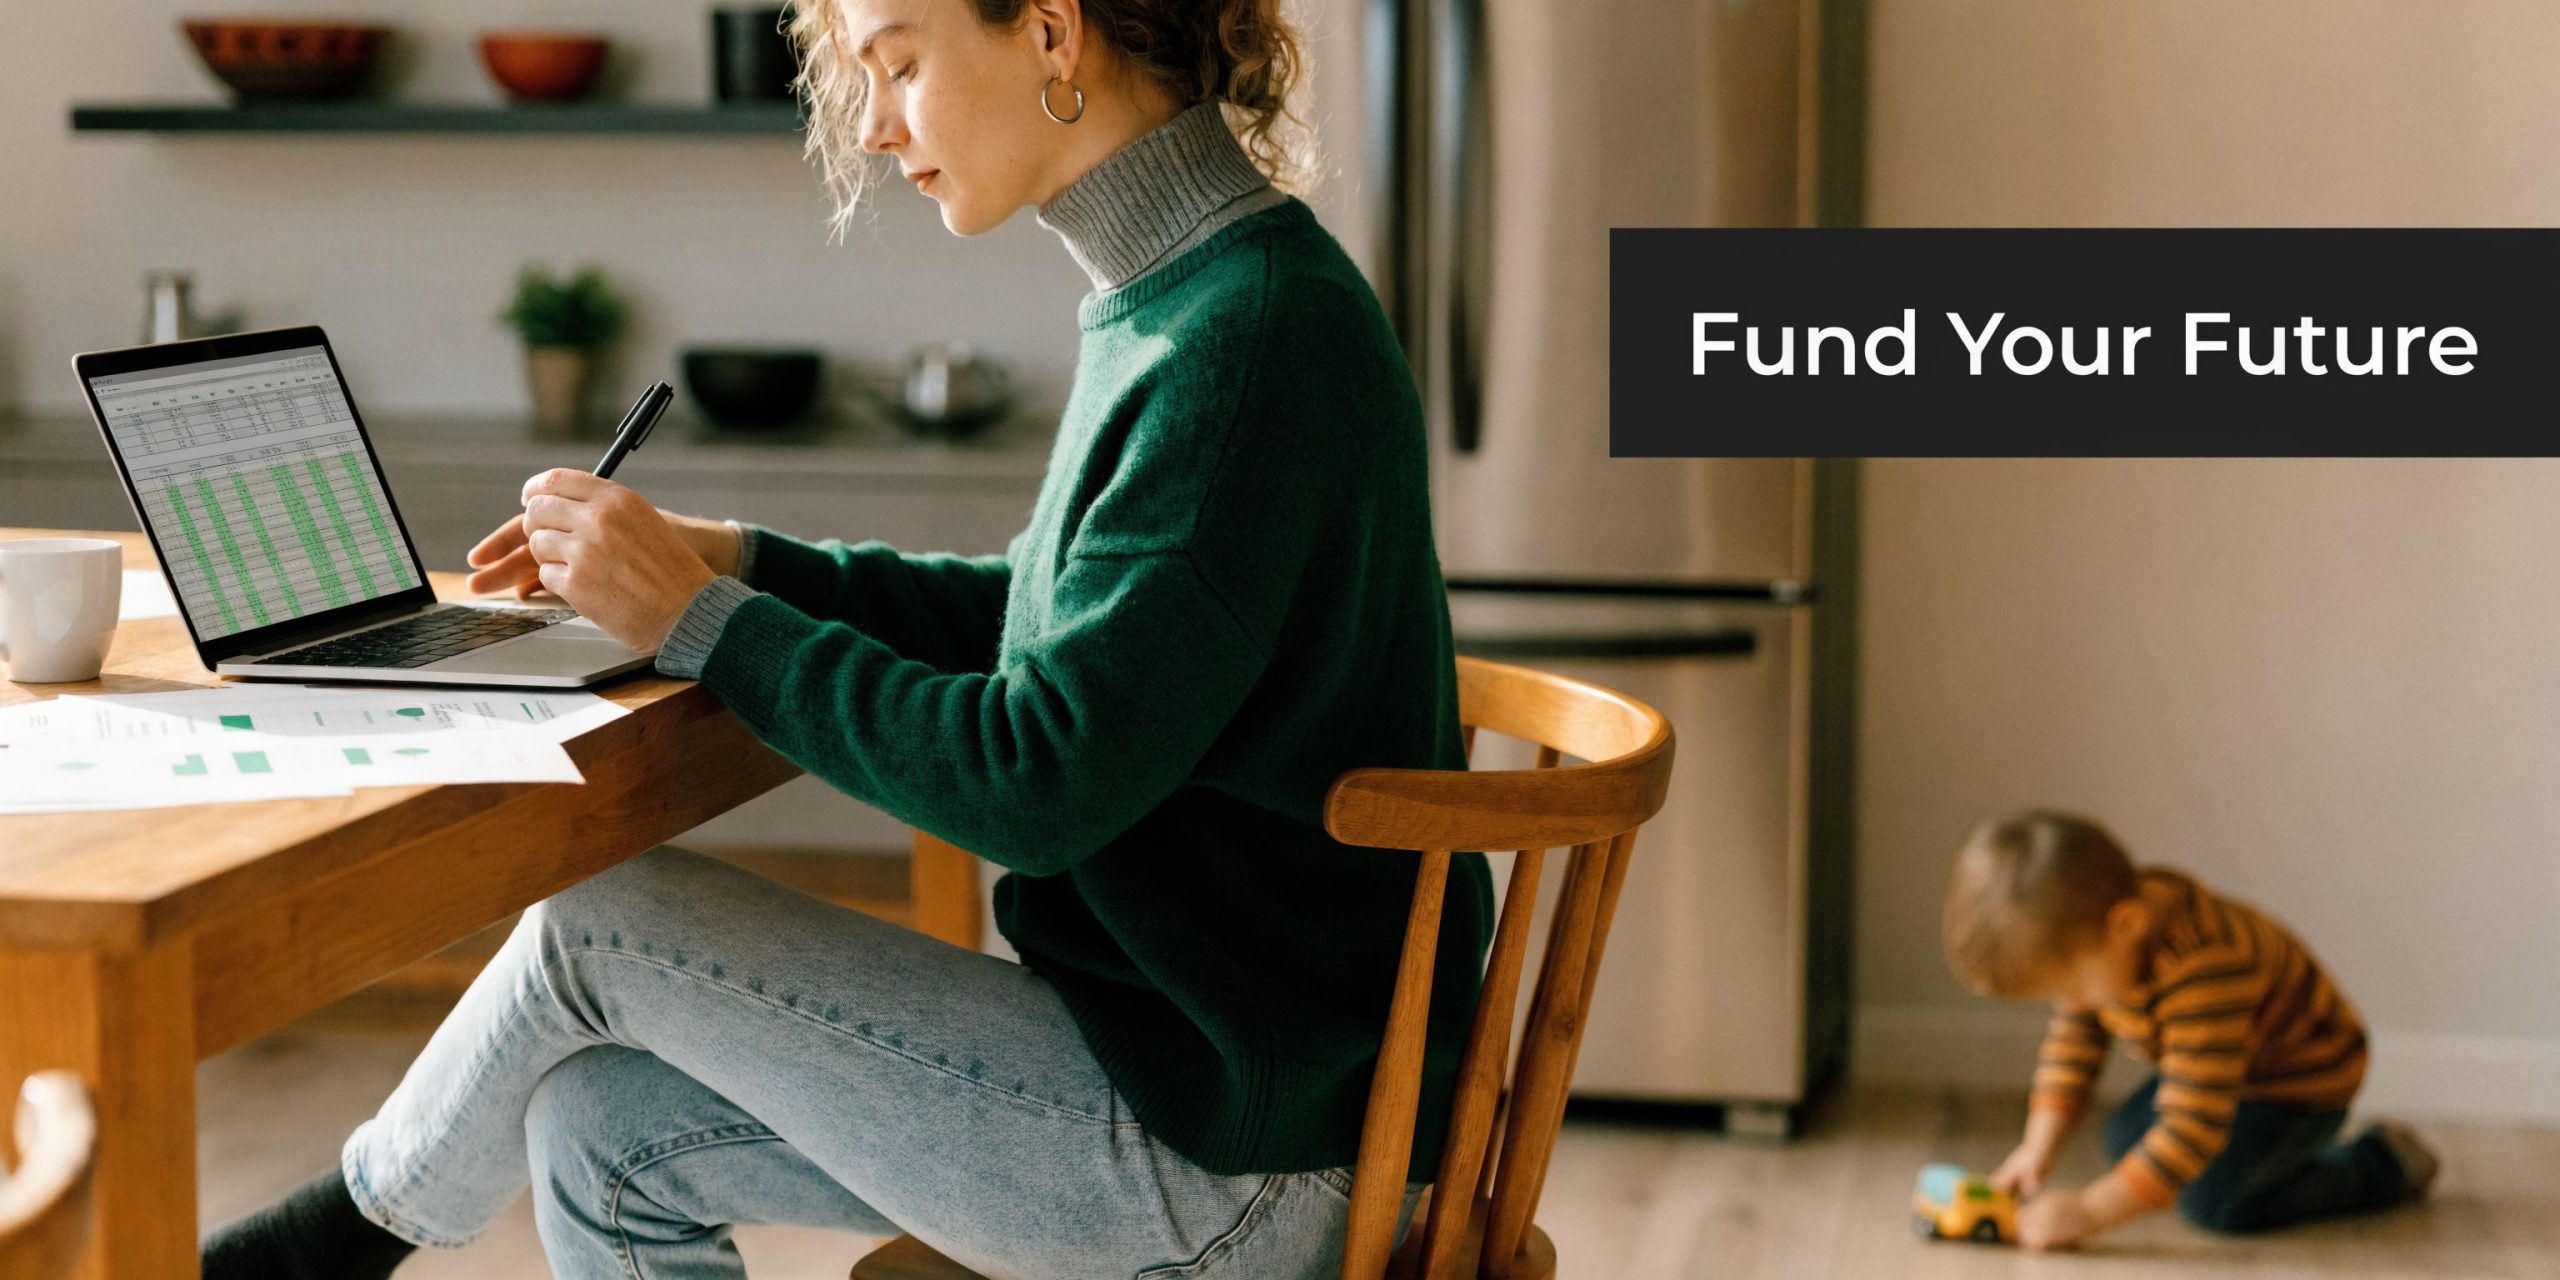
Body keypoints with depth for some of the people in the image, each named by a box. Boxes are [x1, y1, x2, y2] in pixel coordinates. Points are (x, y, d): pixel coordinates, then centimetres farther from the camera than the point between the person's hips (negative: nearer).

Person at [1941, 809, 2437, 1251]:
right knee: (2127, 1140, 11)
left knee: (2214, 1201, -21)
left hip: (2305, 1074, -8)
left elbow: (2192, 1126, -44)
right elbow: (2074, 1038, -3)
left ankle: (2382, 1165, 0)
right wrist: (2038, 1146, -14)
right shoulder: (2086, 932, -18)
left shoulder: (2202, 972, -45)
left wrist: (2090, 1210, -45)